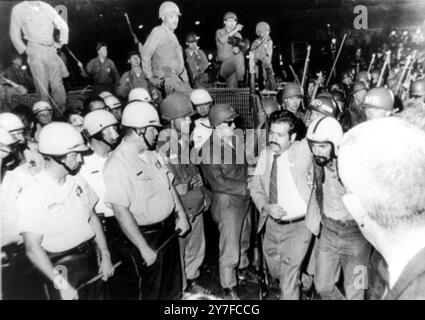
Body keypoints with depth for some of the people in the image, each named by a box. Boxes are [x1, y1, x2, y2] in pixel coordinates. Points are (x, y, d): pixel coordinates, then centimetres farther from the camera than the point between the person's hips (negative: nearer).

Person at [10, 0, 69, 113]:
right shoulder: (18, 9, 4)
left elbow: (63, 26, 15)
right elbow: (15, 34, 8)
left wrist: (62, 42, 4)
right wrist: (24, 50, -1)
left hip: (52, 50, 2)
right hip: (35, 52, -2)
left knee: (57, 82, 0)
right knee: (41, 84, -4)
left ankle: (62, 110, 6)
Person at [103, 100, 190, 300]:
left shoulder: (152, 154, 2)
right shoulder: (117, 164, -23)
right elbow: (121, 211, -24)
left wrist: (181, 214, 6)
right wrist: (144, 248, -21)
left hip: (169, 228, 7)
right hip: (147, 236, -7)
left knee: (173, 286, 23)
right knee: (153, 290, 15)